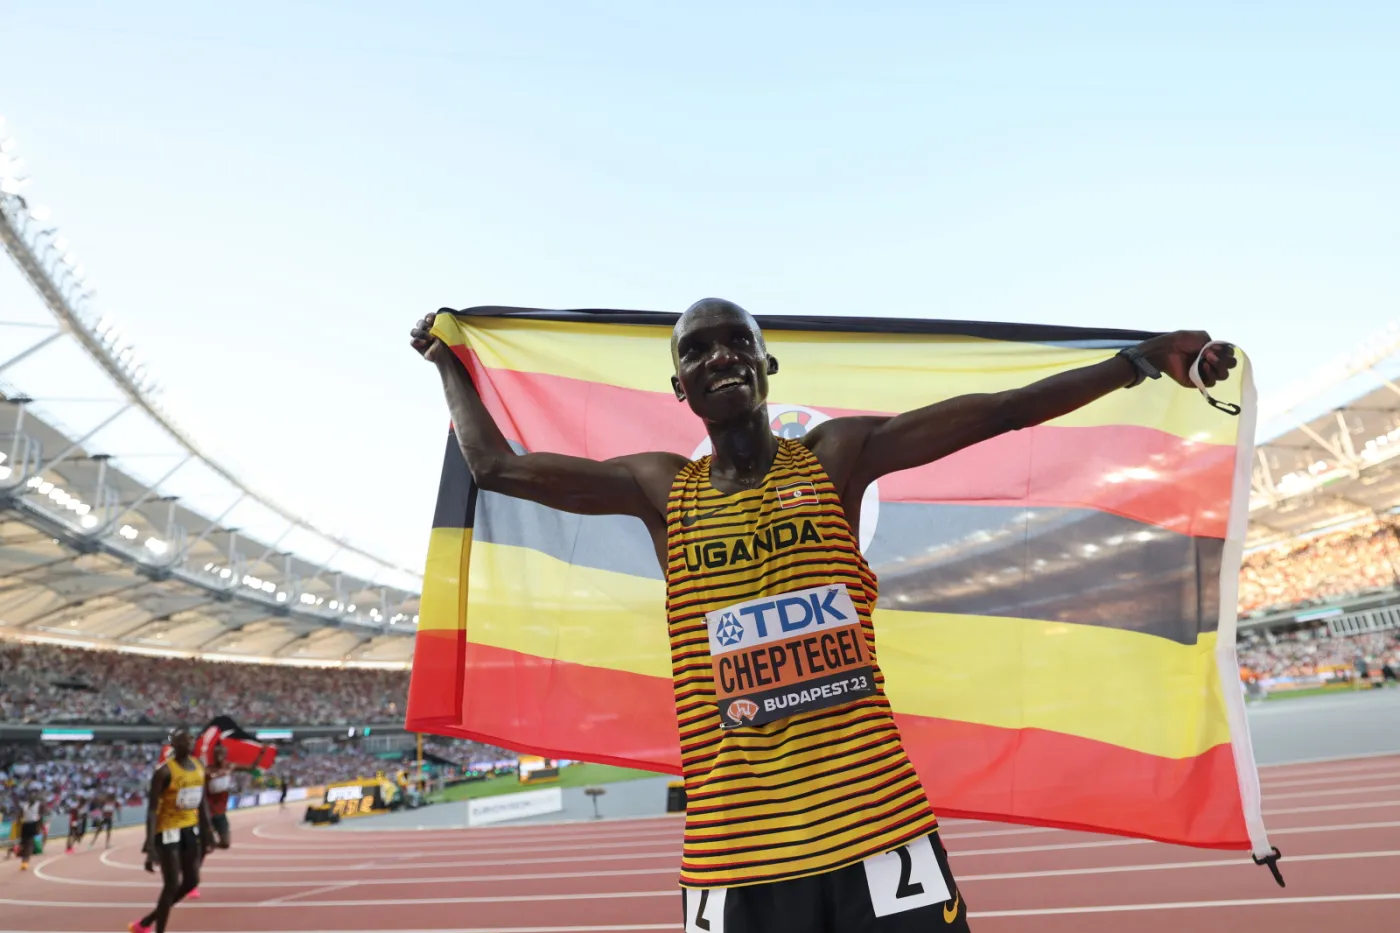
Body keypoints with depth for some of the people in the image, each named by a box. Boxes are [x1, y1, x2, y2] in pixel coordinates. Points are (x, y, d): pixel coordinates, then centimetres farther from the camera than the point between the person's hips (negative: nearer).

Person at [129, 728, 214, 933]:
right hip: (168, 831, -7)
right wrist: (150, 847, -25)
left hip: (191, 828, 8)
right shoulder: (164, 771, -19)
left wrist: (206, 832, 12)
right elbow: (152, 809, -21)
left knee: (191, 881, 12)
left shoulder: (199, 766, 3)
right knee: (172, 885, -8)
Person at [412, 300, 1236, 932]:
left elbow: (1003, 409, 3)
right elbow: (497, 467, 12)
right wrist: (448, 361, 23)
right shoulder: (661, 491, 6)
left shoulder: (838, 456, 3)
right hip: (734, 852, 1)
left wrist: (1143, 360, 2)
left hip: (878, 822, -1)